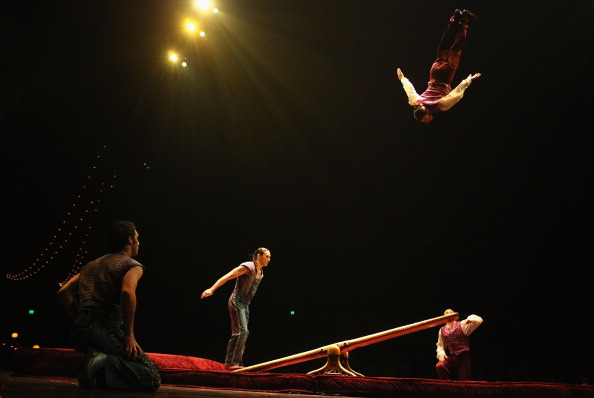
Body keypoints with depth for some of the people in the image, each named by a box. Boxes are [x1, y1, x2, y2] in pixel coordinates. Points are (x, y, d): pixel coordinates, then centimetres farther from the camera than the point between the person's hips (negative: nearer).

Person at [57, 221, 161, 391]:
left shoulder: (92, 265, 25)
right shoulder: (133, 265, 2)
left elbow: (63, 292, 18)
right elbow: (127, 291, -20)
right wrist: (129, 335, -15)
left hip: (79, 334, 8)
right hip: (107, 331, -7)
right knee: (153, 379, -4)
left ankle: (97, 361, 2)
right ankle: (103, 362, -23)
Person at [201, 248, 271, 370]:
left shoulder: (260, 273, 13)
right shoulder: (248, 267, -14)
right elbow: (227, 277, -19)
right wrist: (211, 289, -26)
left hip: (245, 305, 9)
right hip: (237, 302, -9)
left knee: (243, 333, 6)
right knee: (241, 331, -17)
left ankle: (237, 363, 10)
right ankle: (230, 362, -15)